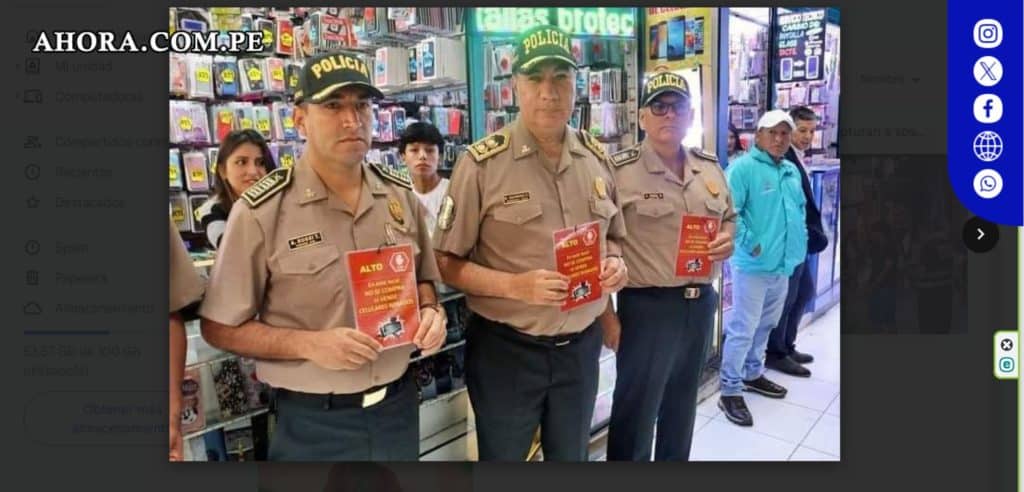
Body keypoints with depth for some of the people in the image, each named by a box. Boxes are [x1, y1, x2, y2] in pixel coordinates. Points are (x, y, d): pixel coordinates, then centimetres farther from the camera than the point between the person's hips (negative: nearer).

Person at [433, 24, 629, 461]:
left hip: (581, 346, 5)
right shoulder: (482, 164, -13)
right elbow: (447, 263, -11)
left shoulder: (597, 159, 3)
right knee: (503, 458, 16)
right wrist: (516, 285, -26)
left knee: (572, 456, 24)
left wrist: (614, 264, -7)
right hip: (505, 351, -4)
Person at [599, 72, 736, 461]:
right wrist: (606, 313, -15)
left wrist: (728, 239, -3)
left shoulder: (710, 167, 8)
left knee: (682, 405, 22)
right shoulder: (619, 171, -11)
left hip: (701, 302, 6)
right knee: (636, 411, 4)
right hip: (647, 306, -6)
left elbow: (729, 217, 21)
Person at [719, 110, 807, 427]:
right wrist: (749, 243, -22)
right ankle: (730, 391, 6)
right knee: (742, 329, -4)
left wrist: (800, 240, 16)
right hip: (753, 265, -8)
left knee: (765, 325, 21)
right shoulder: (743, 168, -14)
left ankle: (753, 374, 38)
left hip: (784, 264, 9)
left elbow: (800, 208, 26)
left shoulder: (791, 171, 13)